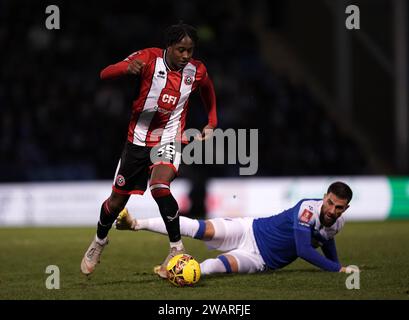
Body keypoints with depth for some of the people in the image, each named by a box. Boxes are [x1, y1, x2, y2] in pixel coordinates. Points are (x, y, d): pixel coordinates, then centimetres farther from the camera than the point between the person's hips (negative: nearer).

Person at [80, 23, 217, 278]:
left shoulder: (197, 71, -7)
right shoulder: (150, 58, -16)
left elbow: (208, 90, 19)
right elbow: (105, 74, -24)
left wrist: (212, 124, 15)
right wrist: (128, 68, -44)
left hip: (170, 140, 0)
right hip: (138, 139, 1)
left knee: (160, 187, -30)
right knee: (118, 199, 12)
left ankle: (177, 248, -18)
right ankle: (99, 242, 41)